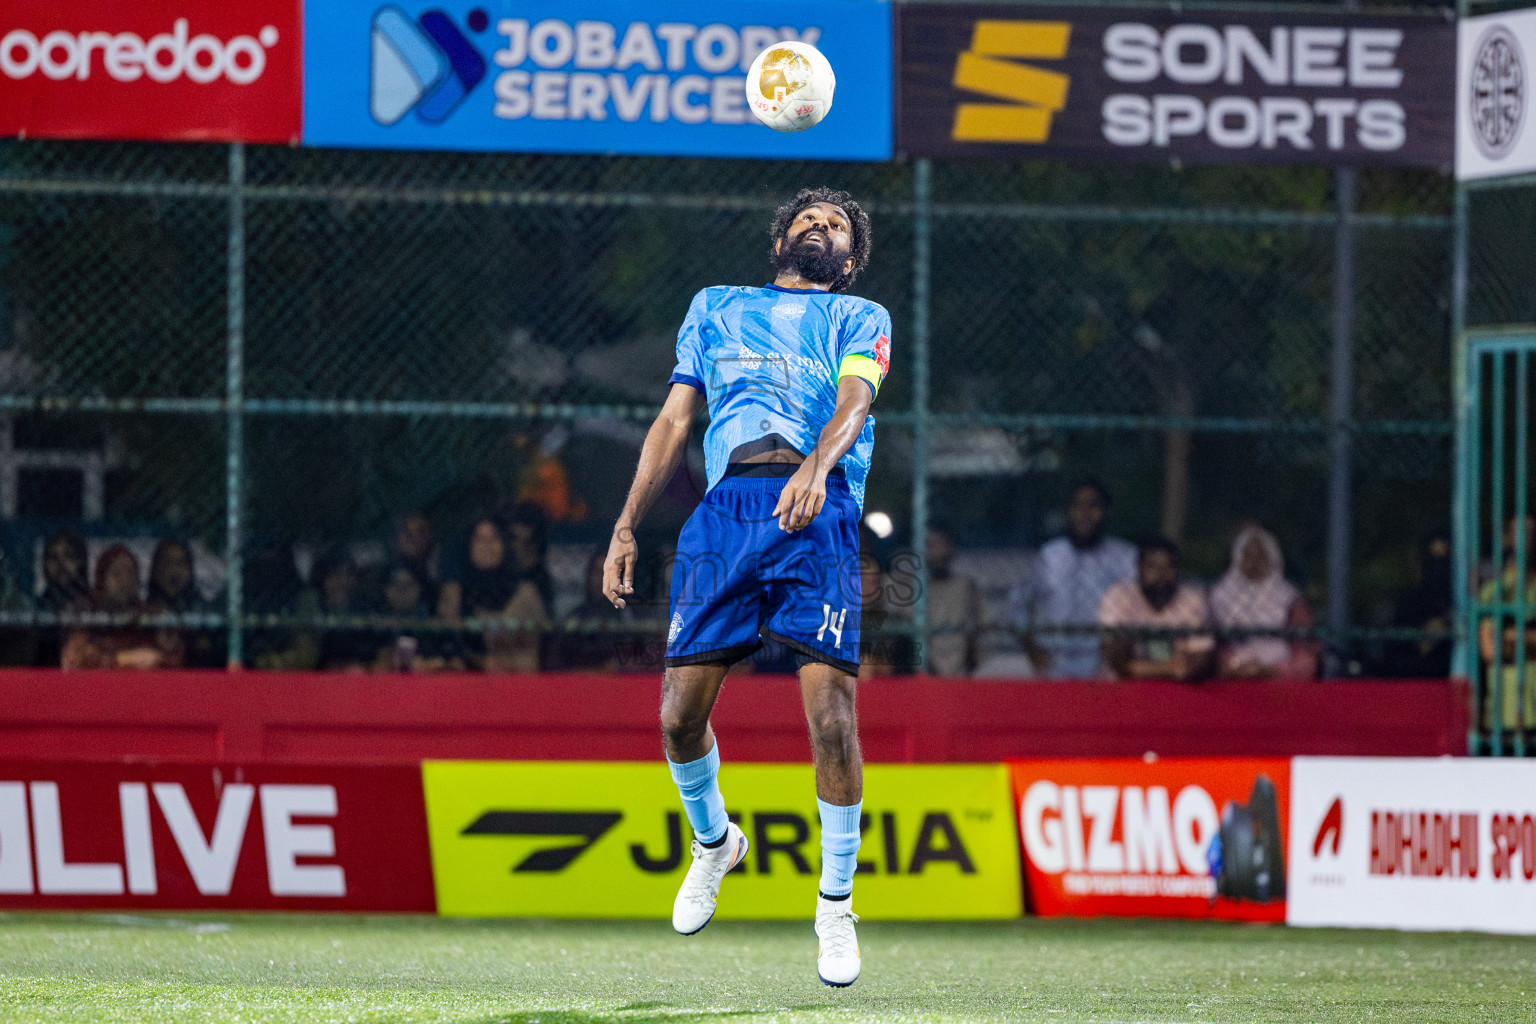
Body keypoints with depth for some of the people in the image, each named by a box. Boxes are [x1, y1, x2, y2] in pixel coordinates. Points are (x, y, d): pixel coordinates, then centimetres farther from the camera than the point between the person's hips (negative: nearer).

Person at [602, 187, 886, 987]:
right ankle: (712, 842, 27)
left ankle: (836, 907, 2)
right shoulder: (716, 307, 29)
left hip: (817, 513, -2)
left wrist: (817, 467, -23)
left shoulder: (861, 319, 20)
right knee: (679, 715, -4)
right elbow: (674, 420, 24)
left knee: (832, 718, -13)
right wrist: (626, 525, 13)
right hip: (724, 508, 2)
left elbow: (853, 401, -1)